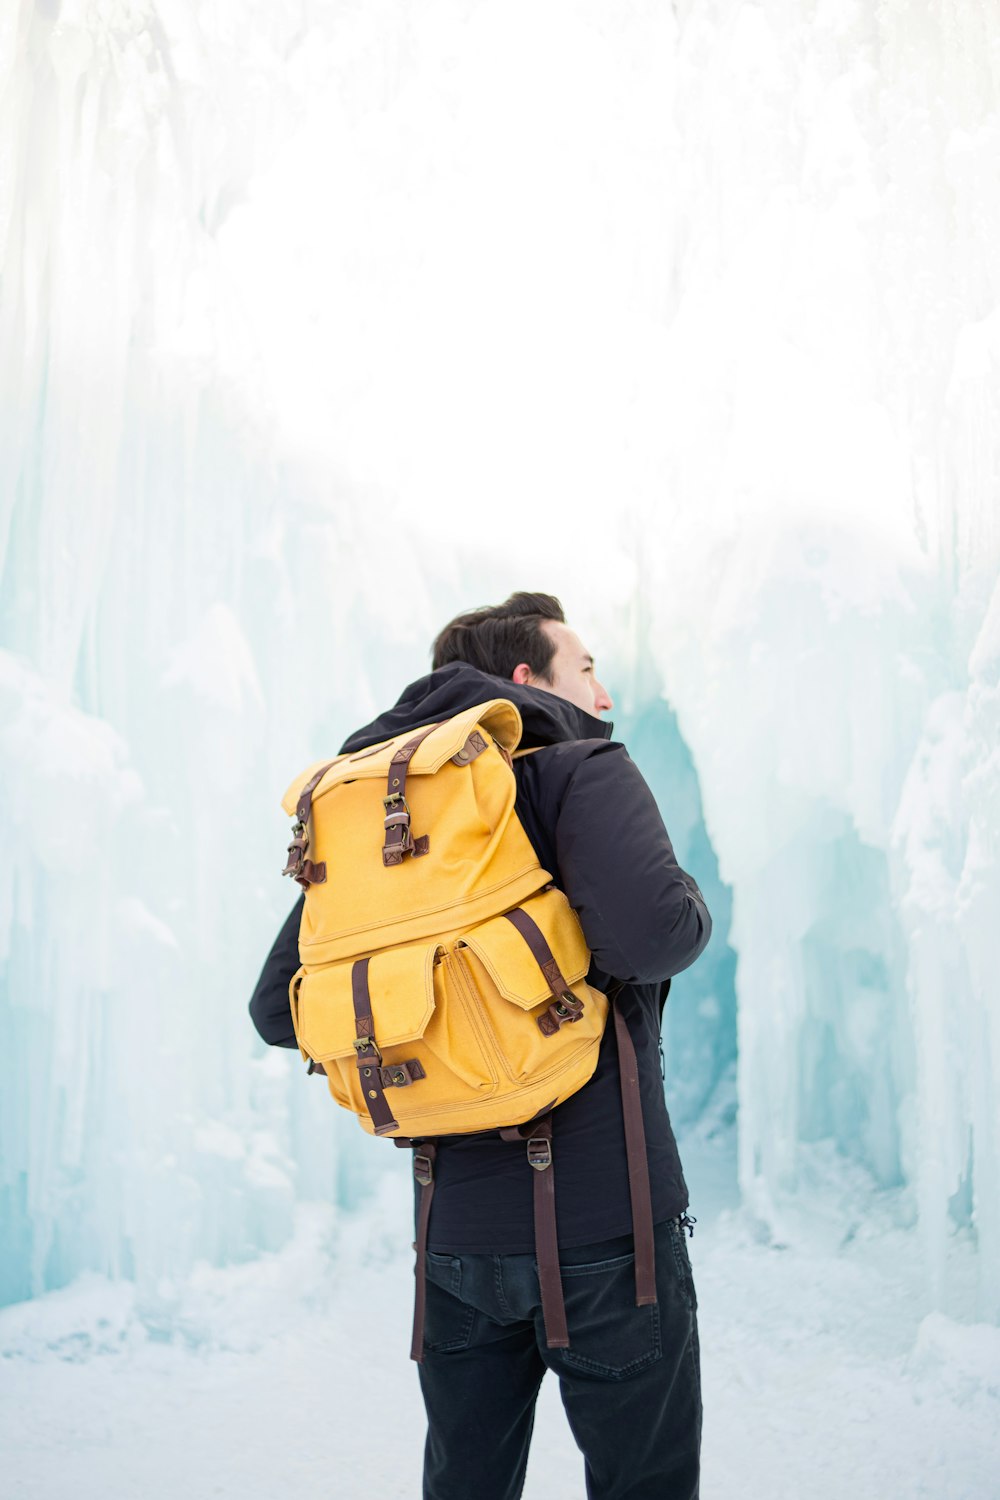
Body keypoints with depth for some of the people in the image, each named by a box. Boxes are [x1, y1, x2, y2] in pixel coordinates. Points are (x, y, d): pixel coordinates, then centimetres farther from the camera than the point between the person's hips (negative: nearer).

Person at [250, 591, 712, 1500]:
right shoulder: (579, 769, -7)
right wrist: (695, 906, -2)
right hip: (603, 1222, -5)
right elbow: (649, 932, -25)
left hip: (456, 1229, 6)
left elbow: (278, 1009, 9)